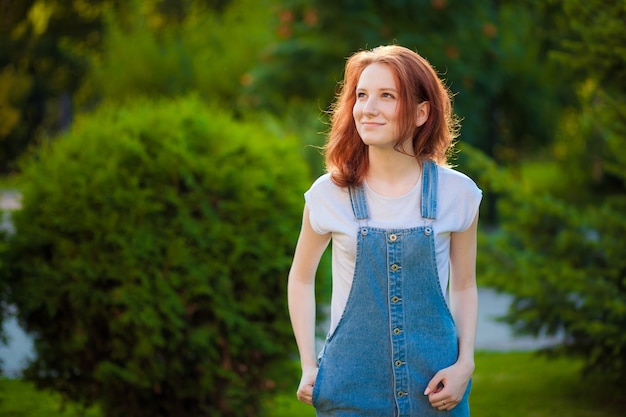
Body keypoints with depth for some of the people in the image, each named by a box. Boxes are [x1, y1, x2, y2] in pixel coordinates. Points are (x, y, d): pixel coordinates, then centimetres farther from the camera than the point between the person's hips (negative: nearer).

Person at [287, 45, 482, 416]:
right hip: (351, 387, 0)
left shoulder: (457, 193, -2)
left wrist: (465, 364, -4)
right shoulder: (329, 194, -3)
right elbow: (301, 279, 10)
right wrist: (309, 367, 2)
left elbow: (464, 287, 8)